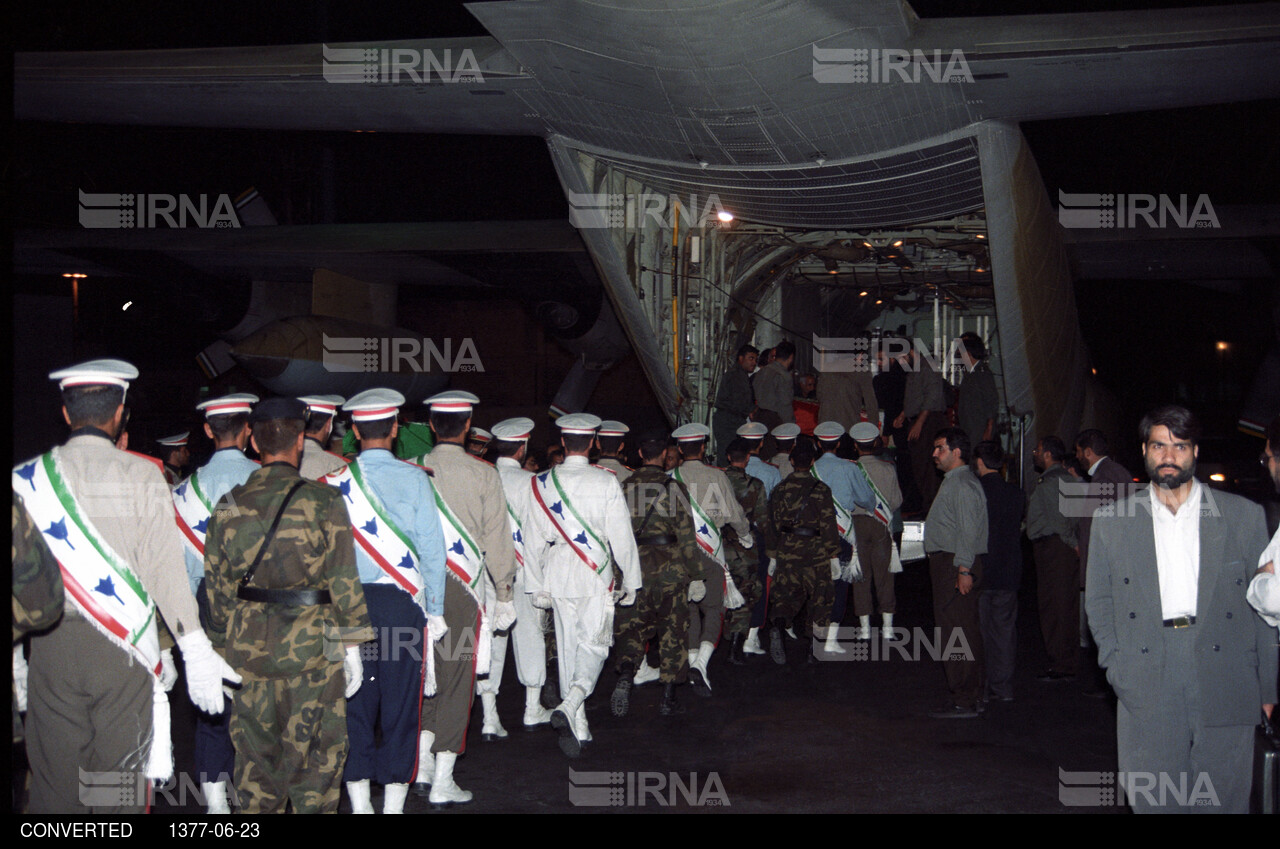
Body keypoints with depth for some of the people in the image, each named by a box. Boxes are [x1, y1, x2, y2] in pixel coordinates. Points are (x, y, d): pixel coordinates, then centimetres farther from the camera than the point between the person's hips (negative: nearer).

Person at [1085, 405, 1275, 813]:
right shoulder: (1112, 521, 9)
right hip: (1145, 685, 1)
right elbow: (1098, 600, 14)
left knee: (1224, 800, 4)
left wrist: (1267, 687, 4)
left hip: (1225, 679, 0)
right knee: (1150, 801, 2)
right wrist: (1116, 668, 2)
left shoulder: (1243, 516, 7)